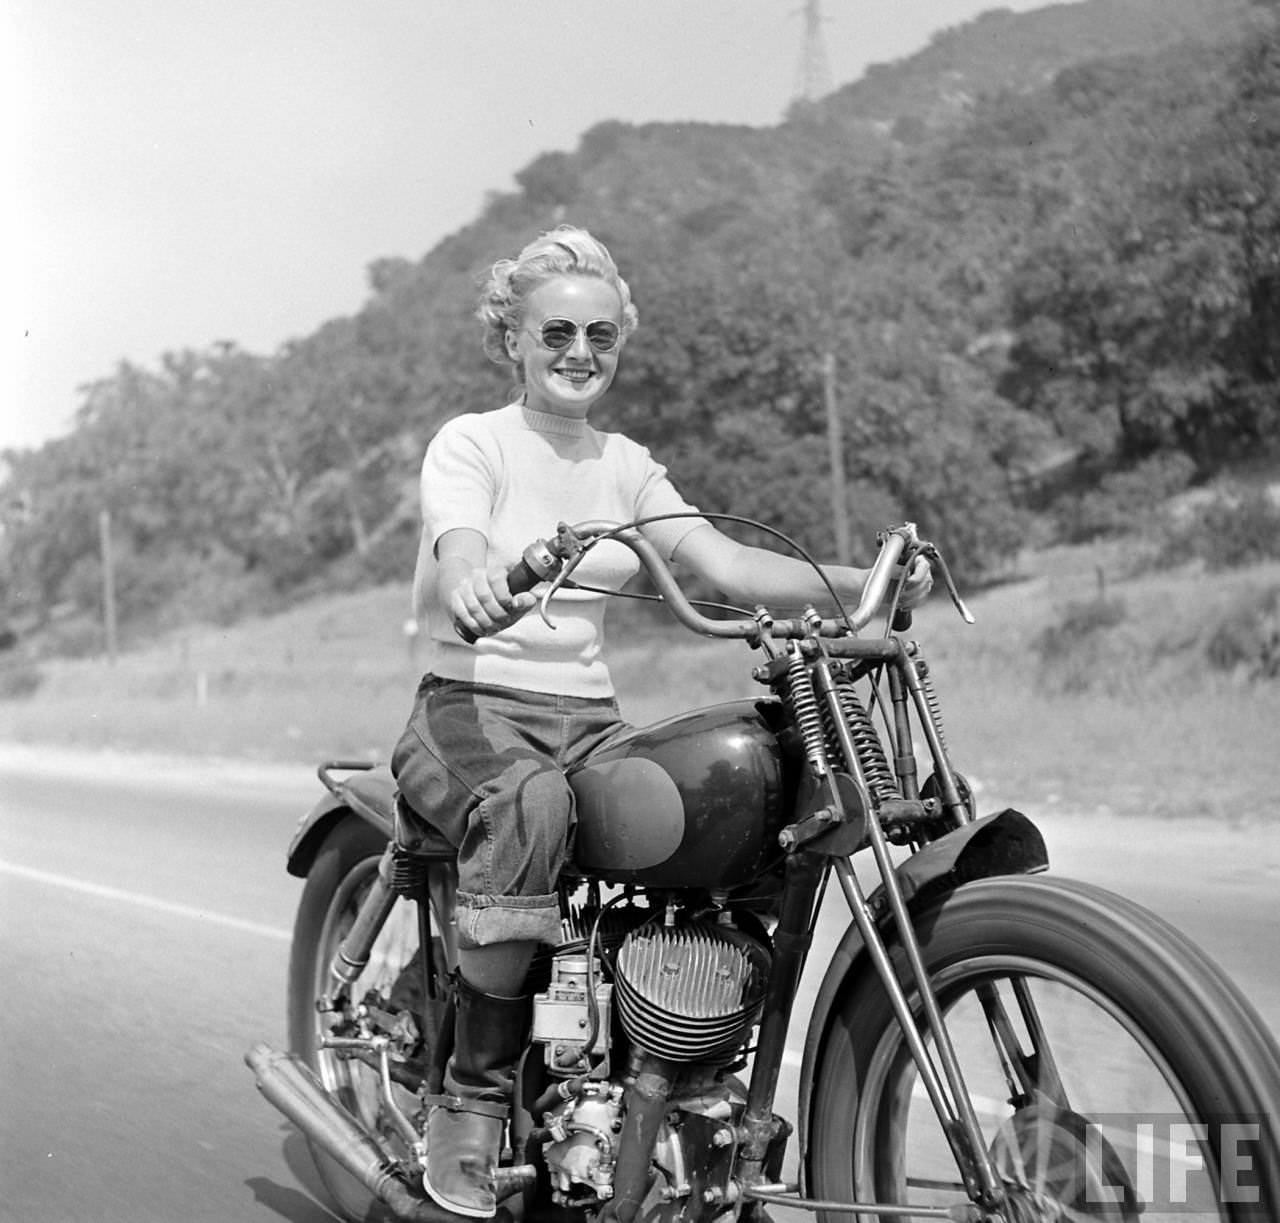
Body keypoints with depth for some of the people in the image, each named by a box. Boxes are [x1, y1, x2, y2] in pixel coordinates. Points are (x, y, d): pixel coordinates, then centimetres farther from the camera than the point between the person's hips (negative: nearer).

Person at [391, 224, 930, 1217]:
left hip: (588, 714, 5)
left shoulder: (627, 465, 15)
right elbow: (460, 560, -22)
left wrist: (865, 581, -12)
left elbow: (725, 563, 2)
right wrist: (476, 589, -47)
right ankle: (473, 1101, -23)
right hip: (472, 701, -4)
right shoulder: (471, 442, 0)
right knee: (531, 804, -38)